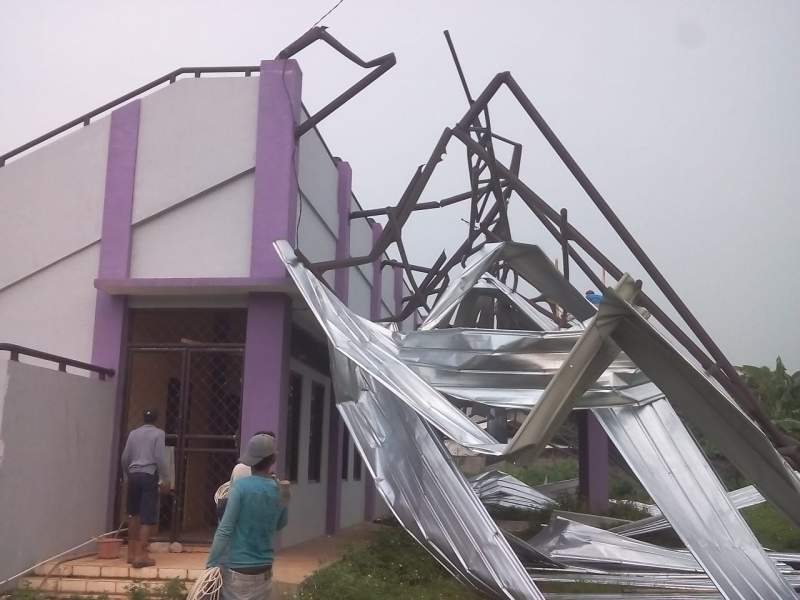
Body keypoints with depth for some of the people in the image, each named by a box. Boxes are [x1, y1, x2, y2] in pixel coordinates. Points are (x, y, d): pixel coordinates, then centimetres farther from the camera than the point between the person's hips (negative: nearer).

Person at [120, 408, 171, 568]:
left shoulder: (133, 433, 13)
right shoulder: (158, 433, -1)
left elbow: (125, 458, 13)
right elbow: (160, 458, -10)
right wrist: (166, 479, -5)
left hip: (133, 475, 5)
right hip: (149, 476, -5)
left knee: (133, 514, 16)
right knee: (148, 516, -5)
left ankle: (132, 552, 19)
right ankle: (140, 555, -12)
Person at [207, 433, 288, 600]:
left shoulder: (241, 485, -12)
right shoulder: (280, 492, 1)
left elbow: (224, 530, -16)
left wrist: (211, 565, -11)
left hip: (237, 570, -4)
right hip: (264, 570, 4)